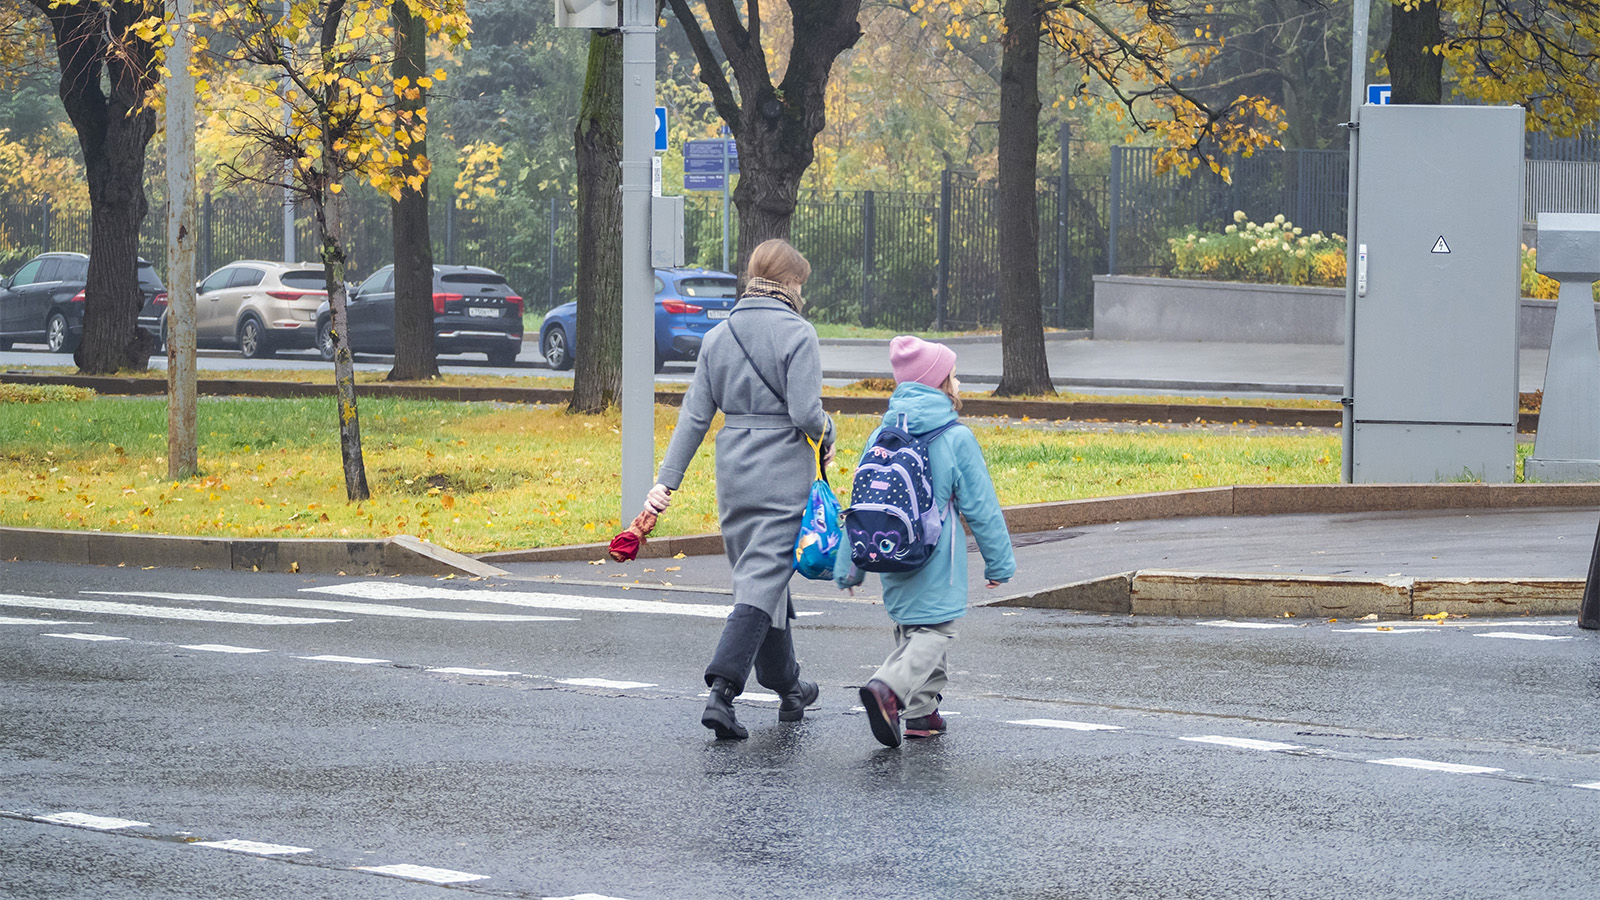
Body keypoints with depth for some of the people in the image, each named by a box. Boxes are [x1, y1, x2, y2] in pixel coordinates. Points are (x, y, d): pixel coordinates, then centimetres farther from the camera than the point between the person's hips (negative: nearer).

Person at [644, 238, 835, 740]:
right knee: (762, 582, -9)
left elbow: (695, 415, 5)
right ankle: (721, 692, -23)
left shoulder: (718, 337, 6)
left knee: (762, 579, 18)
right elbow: (806, 413, -17)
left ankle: (788, 689, 30)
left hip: (734, 474, 6)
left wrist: (667, 479, 5)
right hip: (785, 476, -6)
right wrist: (827, 437, 4)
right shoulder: (797, 335, -10)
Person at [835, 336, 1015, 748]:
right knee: (934, 630, -5)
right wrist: (999, 562, 4)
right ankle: (889, 688, -28)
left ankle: (922, 710, 17)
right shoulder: (956, 438, -10)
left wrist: (849, 567, 15)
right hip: (935, 558, -6)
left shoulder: (881, 436, 5)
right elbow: (981, 507, -6)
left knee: (911, 627, 20)